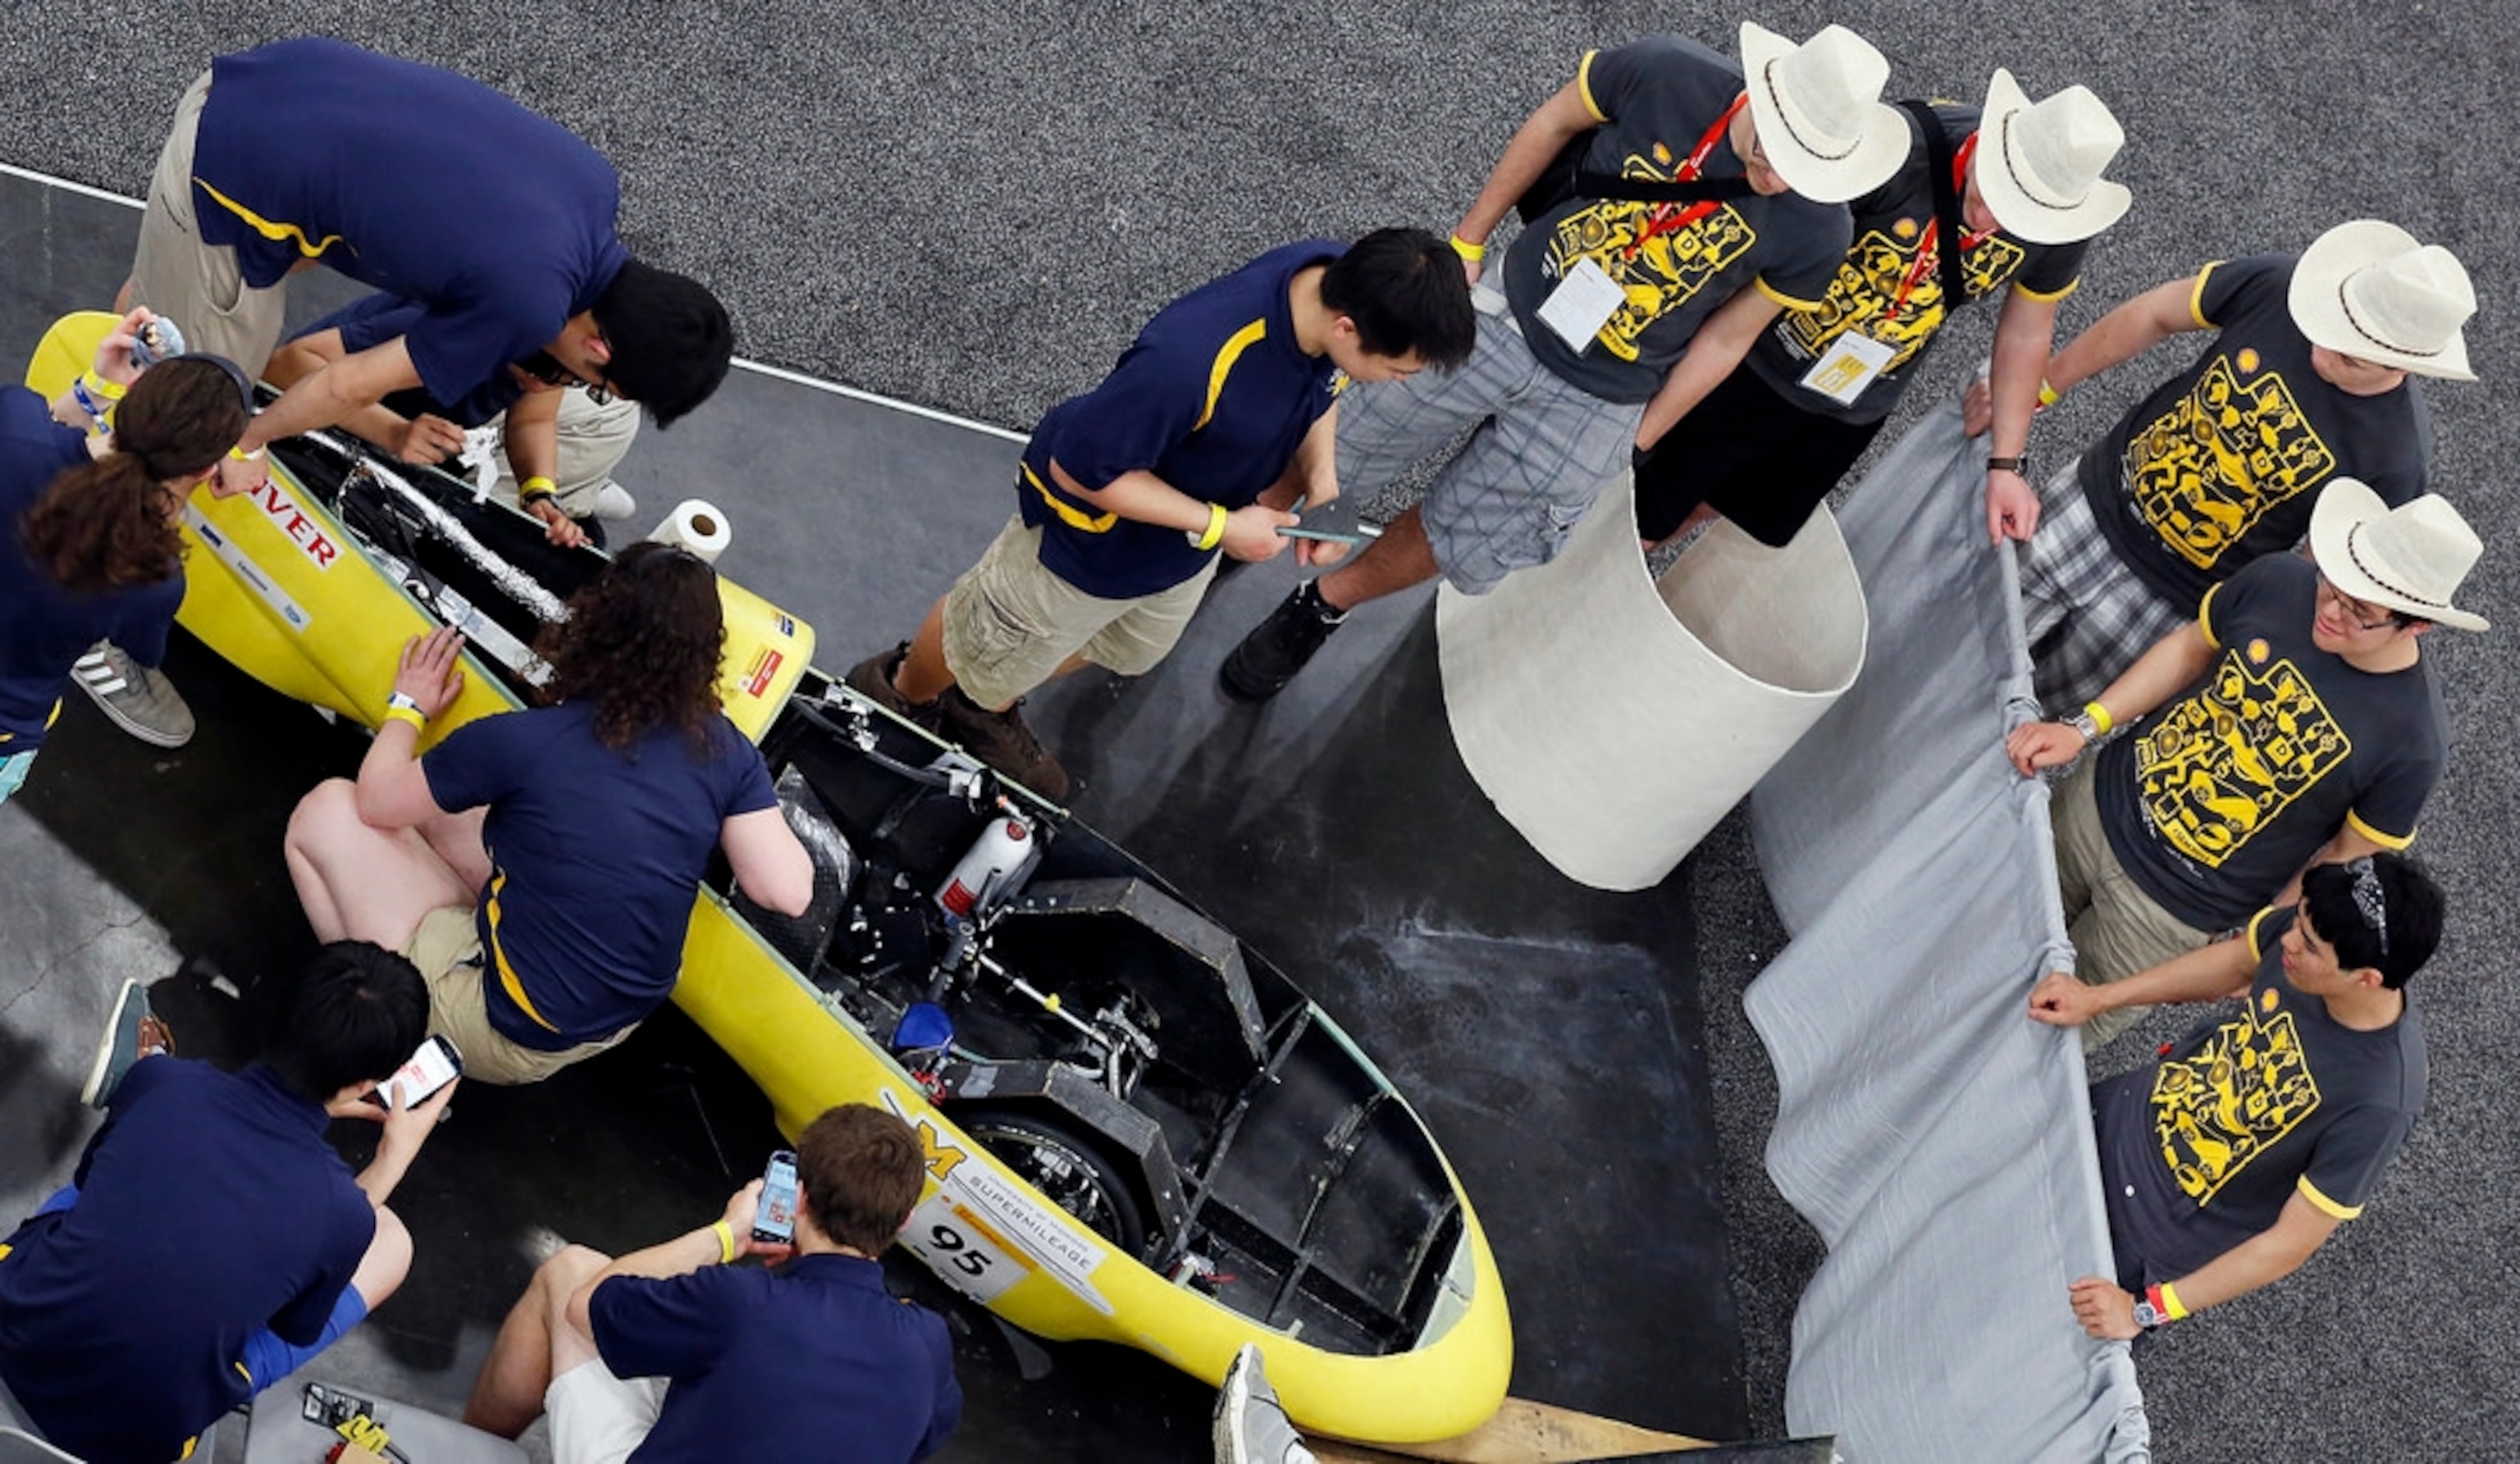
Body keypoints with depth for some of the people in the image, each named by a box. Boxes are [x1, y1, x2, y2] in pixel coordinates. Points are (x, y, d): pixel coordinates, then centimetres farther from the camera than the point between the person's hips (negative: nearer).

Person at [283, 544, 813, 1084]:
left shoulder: (521, 743, -23)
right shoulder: (723, 751, -14)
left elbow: (376, 801, -7)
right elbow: (789, 892, -13)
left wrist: (409, 707, 12)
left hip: (509, 1040, -6)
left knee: (328, 810, 7)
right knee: (437, 810, 20)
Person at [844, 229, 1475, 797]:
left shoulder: (1345, 281, -24)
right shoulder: (1191, 363, -47)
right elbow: (1079, 468, -32)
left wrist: (1320, 477, -17)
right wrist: (1220, 526, -30)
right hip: (1098, 536, -7)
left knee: (1126, 649, 33)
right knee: (985, 645, 23)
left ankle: (985, 712, 60)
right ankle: (901, 696, 57)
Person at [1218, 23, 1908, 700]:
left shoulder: (1816, 233, -20)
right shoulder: (1665, 73, -21)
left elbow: (1726, 339, -6)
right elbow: (1553, 124, -3)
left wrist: (1640, 436, 2)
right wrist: (1468, 242, 1)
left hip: (1595, 405, 0)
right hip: (1507, 314, 0)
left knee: (1459, 546, 12)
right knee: (1329, 456, 11)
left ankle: (1324, 605, 40)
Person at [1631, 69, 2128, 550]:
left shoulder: (2060, 225, -17)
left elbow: (2026, 332, 1)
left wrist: (2006, 463, 2)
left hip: (1854, 412, 5)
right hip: (1756, 365, -5)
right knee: (1639, 521, 4)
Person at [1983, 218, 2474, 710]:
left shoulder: (2396, 458, -27)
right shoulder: (2279, 285, -21)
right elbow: (2154, 315, -5)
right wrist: (2035, 389, 0)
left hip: (2169, 598, -3)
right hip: (2096, 496, 3)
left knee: (2037, 694, 10)